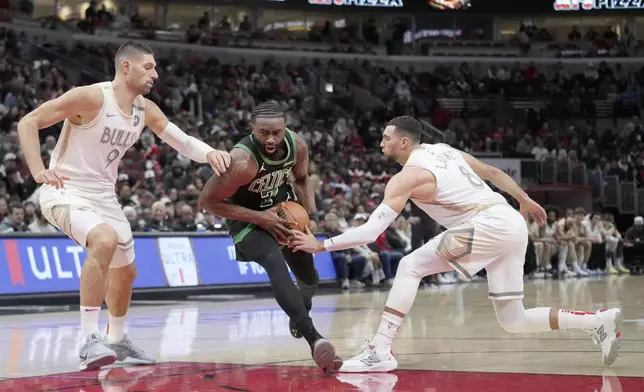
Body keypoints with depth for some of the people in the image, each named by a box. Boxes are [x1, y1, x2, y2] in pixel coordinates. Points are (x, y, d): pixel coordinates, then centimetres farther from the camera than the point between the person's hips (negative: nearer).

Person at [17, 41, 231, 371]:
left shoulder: (146, 110, 3)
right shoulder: (91, 97, -19)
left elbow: (183, 142, 10)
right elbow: (28, 122, -18)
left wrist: (210, 153, -13)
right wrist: (38, 171, -31)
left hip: (103, 197, 9)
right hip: (66, 193, -8)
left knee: (126, 272, 19)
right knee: (105, 240, -35)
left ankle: (116, 341, 43)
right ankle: (89, 341, -32)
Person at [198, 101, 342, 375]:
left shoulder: (297, 146, -17)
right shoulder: (242, 161, -35)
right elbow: (208, 201, -27)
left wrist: (312, 215, -9)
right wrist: (259, 218, -28)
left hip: (284, 210, 6)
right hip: (249, 218, -6)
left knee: (310, 279, 18)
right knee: (275, 264, -35)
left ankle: (299, 317, 53)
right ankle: (314, 339, -45)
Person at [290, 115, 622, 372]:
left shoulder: (407, 177, -5)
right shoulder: (445, 150, 19)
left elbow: (372, 231, -11)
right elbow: (494, 173, 28)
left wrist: (321, 245, -6)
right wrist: (525, 201, 42)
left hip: (489, 224, -9)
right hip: (512, 224, 9)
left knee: (410, 266, -7)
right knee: (513, 322, 13)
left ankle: (379, 351, -15)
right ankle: (601, 321, 9)